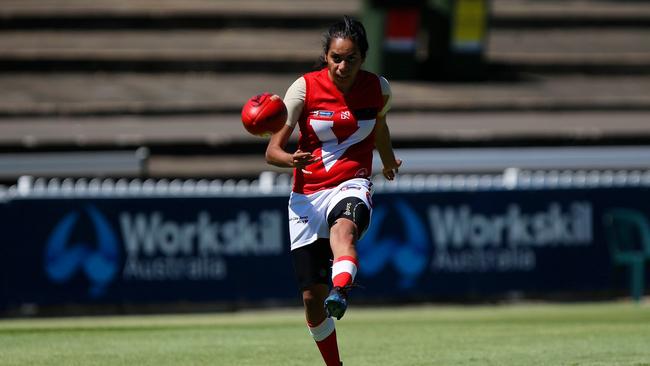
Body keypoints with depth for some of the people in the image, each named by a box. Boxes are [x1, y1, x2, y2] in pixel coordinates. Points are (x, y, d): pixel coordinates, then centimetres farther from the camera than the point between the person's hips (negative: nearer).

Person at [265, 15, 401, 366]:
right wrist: (291, 159, -31)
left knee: (343, 227, -40)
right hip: (307, 197, 1)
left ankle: (340, 292, -68)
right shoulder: (305, 87, -7)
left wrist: (388, 161, 42)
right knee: (312, 297, 0)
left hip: (351, 186, -1)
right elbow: (272, 150, -9)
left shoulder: (378, 88, 0)